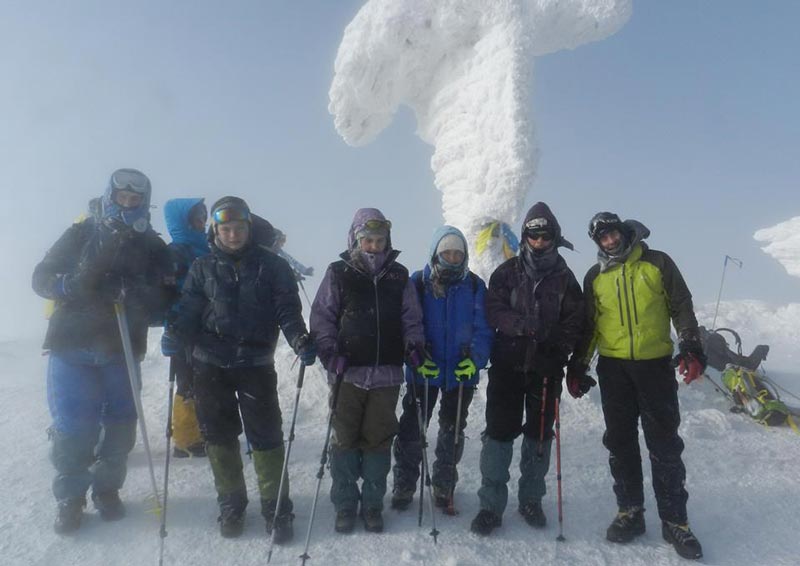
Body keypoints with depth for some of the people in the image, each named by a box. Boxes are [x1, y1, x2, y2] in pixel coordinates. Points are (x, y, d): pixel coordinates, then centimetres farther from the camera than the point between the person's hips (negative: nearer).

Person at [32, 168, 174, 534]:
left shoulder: (153, 247, 6)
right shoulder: (81, 234, 6)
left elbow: (166, 300, -1)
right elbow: (42, 278, 4)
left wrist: (139, 297, -22)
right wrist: (73, 285, -17)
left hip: (123, 350, 1)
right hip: (71, 345, -1)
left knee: (120, 425, 6)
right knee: (72, 428, -1)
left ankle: (107, 489, 27)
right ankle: (70, 497, 19)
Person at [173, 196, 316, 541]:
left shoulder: (272, 266, 2)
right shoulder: (203, 268, 8)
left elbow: (287, 310, -3)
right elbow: (188, 313, 6)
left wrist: (300, 341, -21)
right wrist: (176, 339, -14)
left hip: (256, 364, -2)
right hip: (210, 365, 2)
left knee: (266, 437, 0)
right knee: (220, 436, 11)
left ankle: (276, 509, 14)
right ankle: (230, 505, 28)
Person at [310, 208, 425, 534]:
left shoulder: (399, 277, 9)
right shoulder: (338, 274, 2)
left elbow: (411, 318, 13)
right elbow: (321, 316, 1)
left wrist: (414, 344, -4)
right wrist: (329, 350, -12)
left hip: (386, 373, 2)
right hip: (348, 372, -1)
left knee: (378, 440, 8)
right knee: (345, 439, 6)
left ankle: (372, 504, 22)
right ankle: (345, 504, 21)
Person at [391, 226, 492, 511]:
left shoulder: (475, 286, -1)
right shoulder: (417, 283, -5)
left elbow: (483, 329, -2)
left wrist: (476, 358, -18)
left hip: (462, 373, 2)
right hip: (423, 371, -1)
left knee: (452, 432, 15)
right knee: (411, 429, 3)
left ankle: (443, 485, 33)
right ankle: (404, 485, 21)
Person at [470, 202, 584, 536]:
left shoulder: (564, 277, 7)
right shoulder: (507, 272, 4)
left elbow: (574, 322, 3)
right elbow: (494, 312, -6)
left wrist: (557, 352, -13)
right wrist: (526, 325, -22)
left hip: (546, 369, 2)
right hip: (508, 365, -1)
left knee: (539, 434, 11)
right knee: (499, 432, -2)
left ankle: (531, 500, 25)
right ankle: (491, 504, 7)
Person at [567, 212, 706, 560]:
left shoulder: (657, 263, 2)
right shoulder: (595, 277, 10)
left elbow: (681, 306, 3)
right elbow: (588, 325, 14)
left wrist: (691, 347, -9)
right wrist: (577, 365, 8)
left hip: (655, 364, -2)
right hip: (613, 367, 3)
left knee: (664, 444, 2)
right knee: (620, 442, 7)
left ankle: (675, 520, 13)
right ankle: (629, 511, 20)